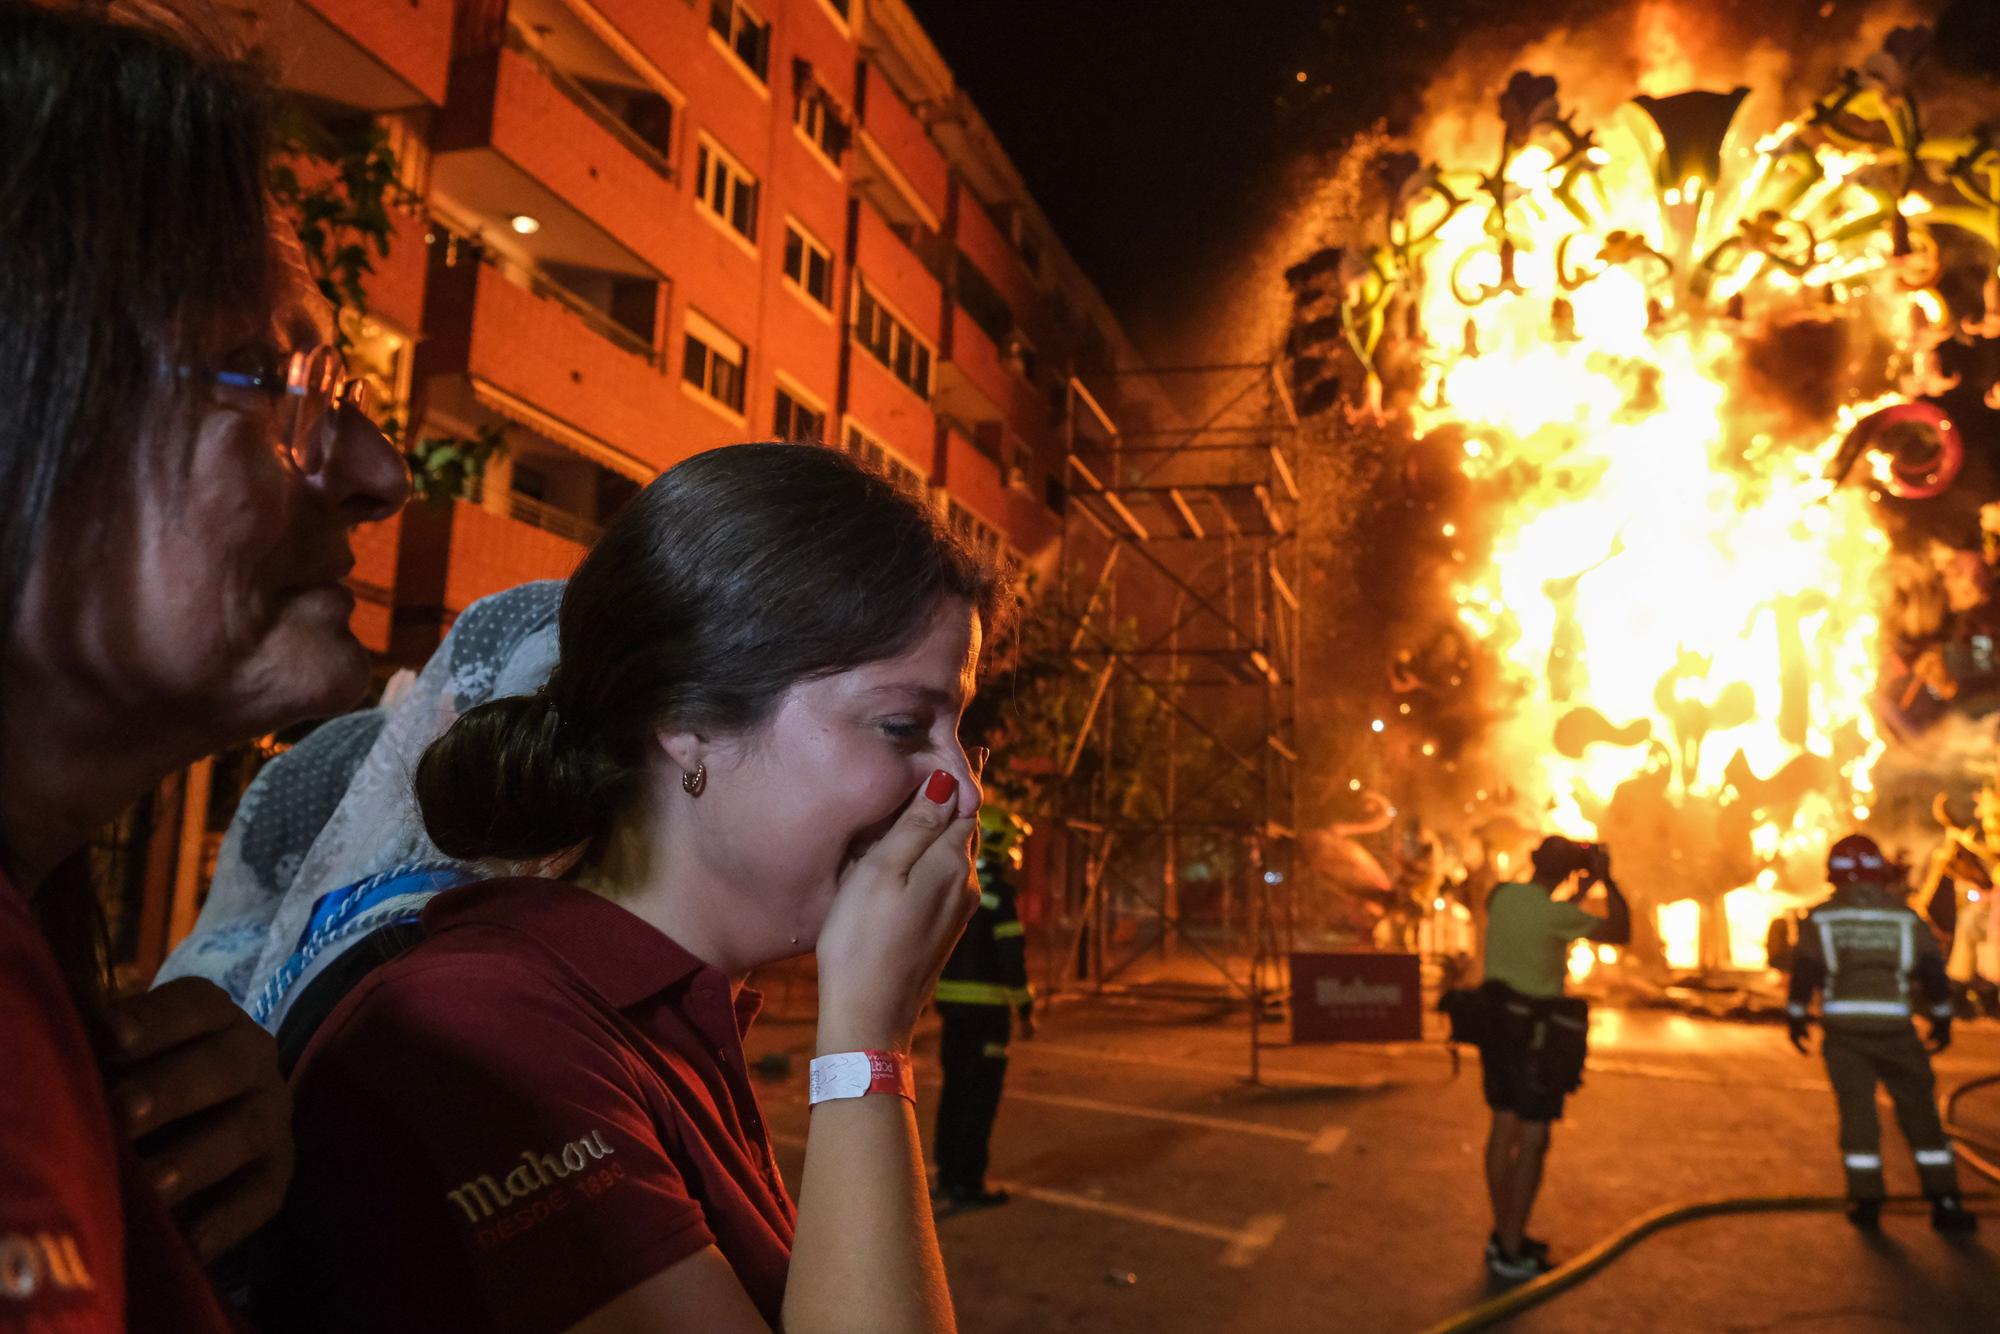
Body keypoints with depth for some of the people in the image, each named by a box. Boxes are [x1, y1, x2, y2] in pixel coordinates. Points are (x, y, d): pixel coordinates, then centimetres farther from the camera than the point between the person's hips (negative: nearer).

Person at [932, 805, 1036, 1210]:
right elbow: (1012, 955, -16)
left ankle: (948, 1176, 22)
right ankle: (968, 1182, 4)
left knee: (953, 1088, 15)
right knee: (981, 1093, 1)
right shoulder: (998, 891, -14)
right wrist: (1025, 1009, -8)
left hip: (950, 1001, 7)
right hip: (986, 1005, -7)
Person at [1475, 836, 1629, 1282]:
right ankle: (1511, 1253, 5)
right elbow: (1621, 932, -7)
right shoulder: (1557, 914, -19)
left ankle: (1504, 1235, 25)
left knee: (1504, 1127, 15)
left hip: (1498, 1021, 7)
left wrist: (1583, 890, 19)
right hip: (1535, 1030, -7)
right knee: (1533, 1139, 1)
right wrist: (1606, 880, 0)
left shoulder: (1502, 896, 1)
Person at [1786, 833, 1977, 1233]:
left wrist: (1795, 1016, 9)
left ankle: (1866, 1202, 8)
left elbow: (1804, 971, -3)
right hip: (1893, 1025, 1)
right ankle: (1945, 1202, 12)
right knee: (1918, 1110, 10)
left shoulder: (1821, 917, 0)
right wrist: (1942, 1018, 16)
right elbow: (1933, 971, 4)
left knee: (1857, 1110, 7)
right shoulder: (1904, 916, 4)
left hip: (1842, 1024, 0)